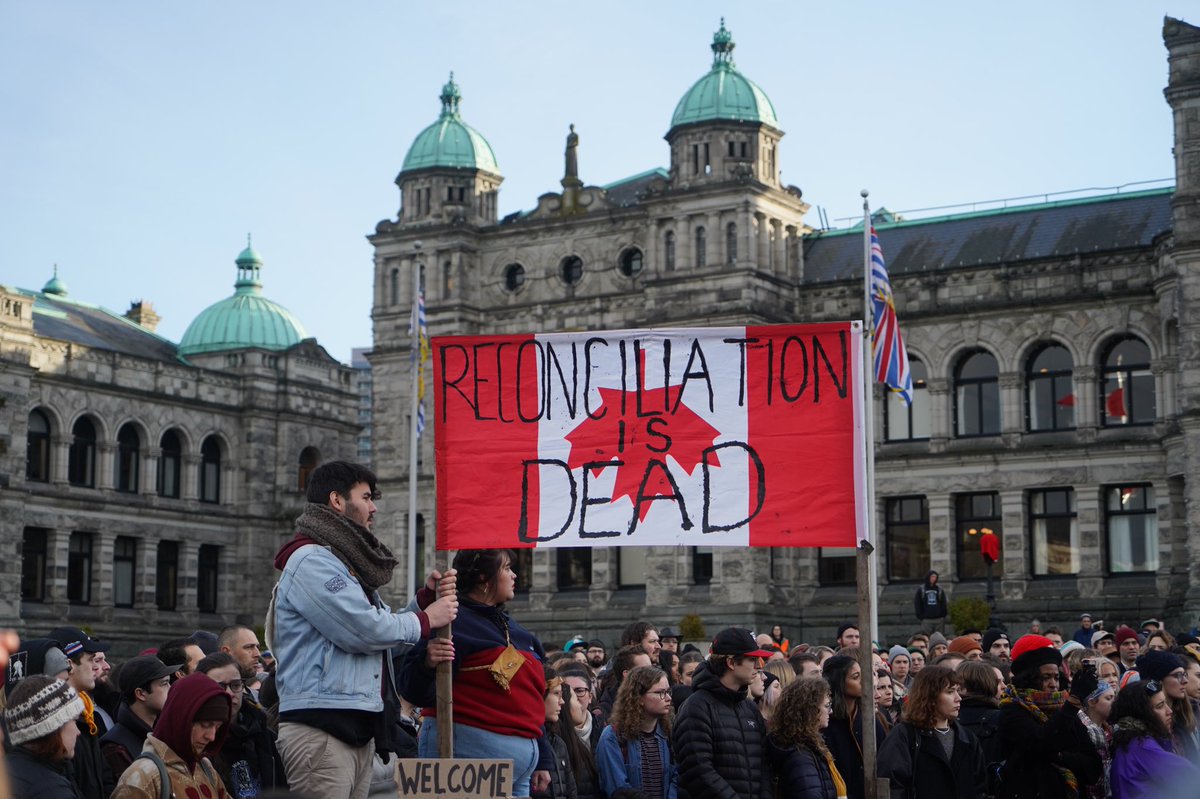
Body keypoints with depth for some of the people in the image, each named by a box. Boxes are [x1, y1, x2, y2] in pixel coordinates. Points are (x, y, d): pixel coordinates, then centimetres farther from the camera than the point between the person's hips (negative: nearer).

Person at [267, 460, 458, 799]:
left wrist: (427, 596, 7)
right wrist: (425, 620, -3)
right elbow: (365, 630, -17)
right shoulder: (311, 560, -10)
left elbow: (383, 625, 22)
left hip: (358, 728, 10)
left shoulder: (347, 561, 24)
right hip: (320, 729, -10)